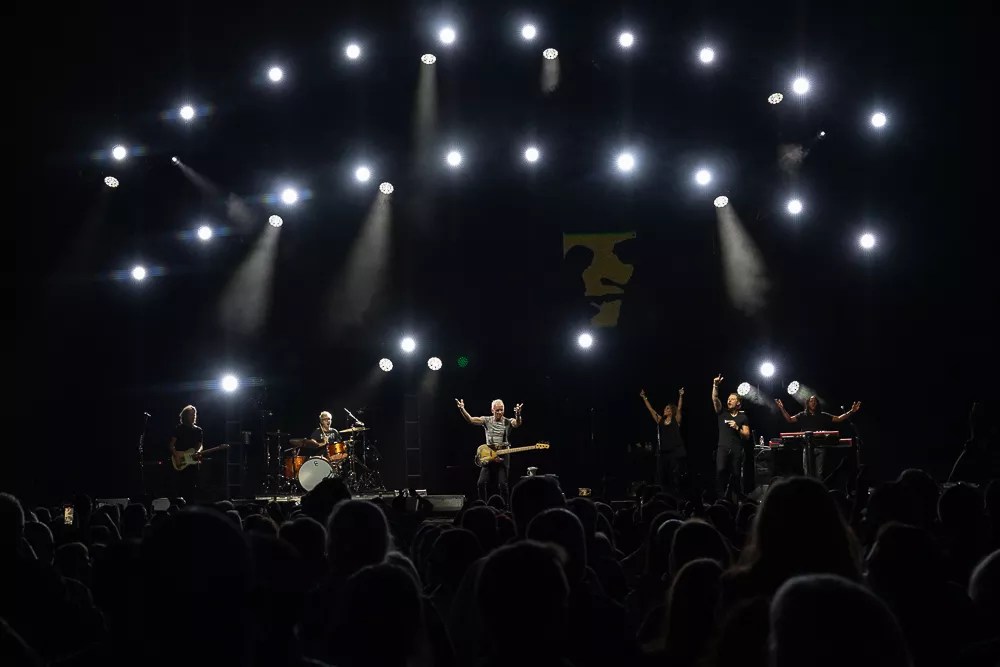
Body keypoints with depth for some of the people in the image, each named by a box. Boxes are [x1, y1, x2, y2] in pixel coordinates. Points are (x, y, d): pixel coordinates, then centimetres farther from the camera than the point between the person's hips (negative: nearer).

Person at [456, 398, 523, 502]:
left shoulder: (508, 422, -1)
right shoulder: (487, 421, 5)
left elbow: (517, 423, -22)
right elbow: (470, 419, -6)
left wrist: (518, 414, -45)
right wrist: (462, 409, -23)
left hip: (503, 457, -2)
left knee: (503, 484, -7)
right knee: (481, 483, -2)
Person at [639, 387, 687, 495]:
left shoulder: (676, 420, 2)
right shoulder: (660, 420, 11)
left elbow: (679, 408, -11)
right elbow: (651, 409, 10)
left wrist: (680, 396, -22)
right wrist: (644, 397, 7)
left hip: (675, 451, -4)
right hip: (663, 452, 4)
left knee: (674, 476, -2)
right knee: (662, 476, 4)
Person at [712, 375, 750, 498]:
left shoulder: (742, 417, 8)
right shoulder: (722, 413, 10)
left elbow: (747, 436, 5)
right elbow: (715, 399, -5)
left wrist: (737, 428, -12)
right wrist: (715, 385, -19)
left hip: (737, 450, 1)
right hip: (723, 448, 0)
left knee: (735, 475, 3)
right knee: (720, 471, -21)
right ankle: (720, 497, -21)